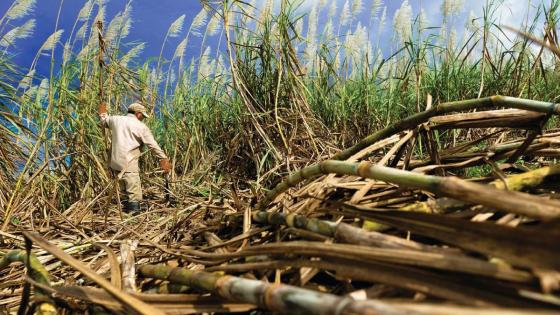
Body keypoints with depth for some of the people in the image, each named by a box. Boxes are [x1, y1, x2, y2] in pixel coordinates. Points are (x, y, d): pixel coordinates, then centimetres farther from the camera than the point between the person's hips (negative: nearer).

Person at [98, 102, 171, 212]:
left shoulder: (116, 119, 12)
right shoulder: (141, 126, -3)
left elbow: (104, 121, 34)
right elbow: (153, 145, -6)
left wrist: (103, 113, 55)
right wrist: (164, 159, -4)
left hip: (115, 163, 7)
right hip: (129, 164, -7)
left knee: (127, 192, 18)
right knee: (134, 195, -6)